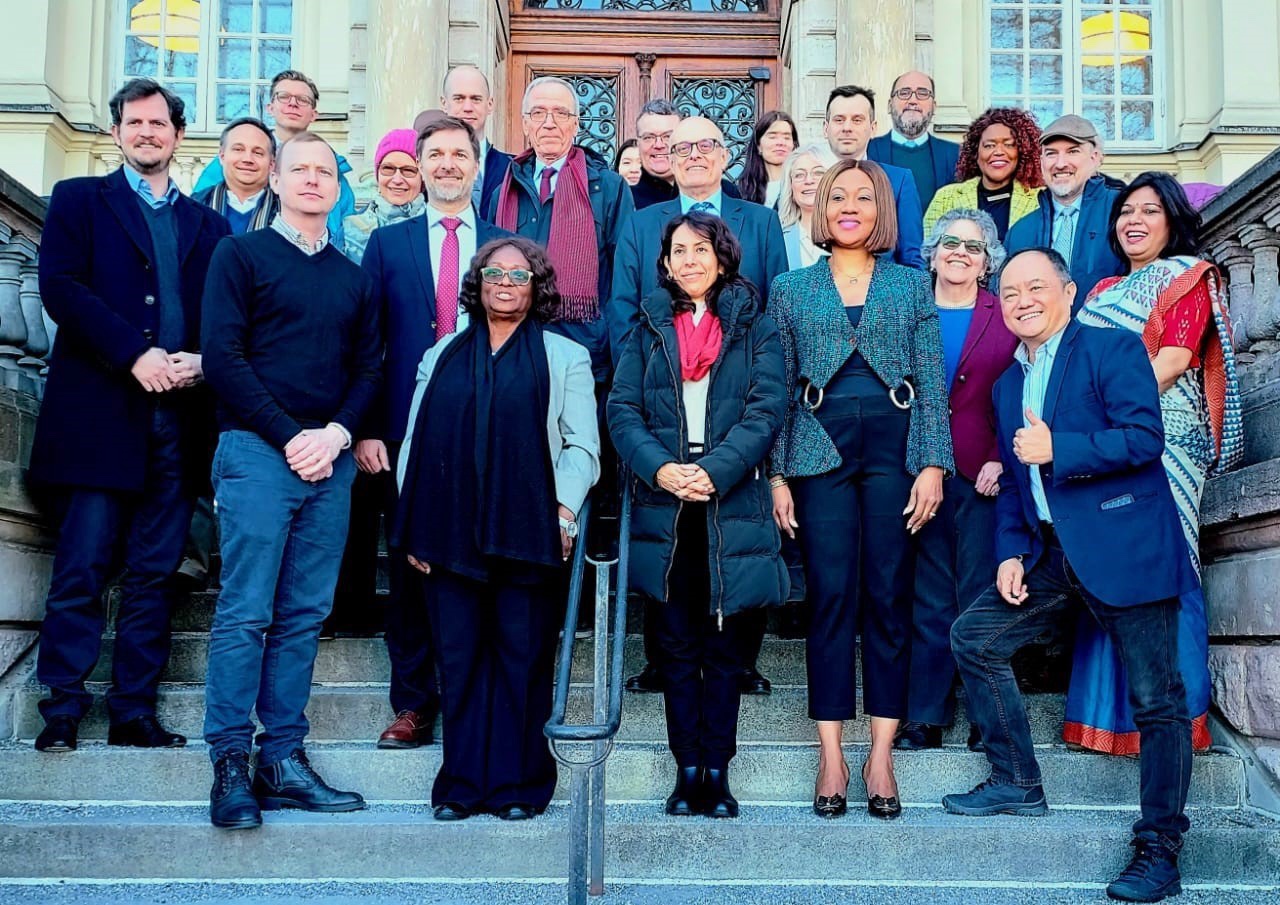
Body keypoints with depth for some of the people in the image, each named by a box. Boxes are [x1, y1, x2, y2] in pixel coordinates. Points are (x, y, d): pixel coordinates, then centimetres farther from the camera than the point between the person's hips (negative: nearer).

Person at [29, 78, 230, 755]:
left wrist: (200, 360, -9)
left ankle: (134, 712, 9)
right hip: (99, 412, -3)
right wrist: (134, 354, -14)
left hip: (178, 414, 3)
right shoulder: (79, 200, 11)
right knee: (83, 567, -4)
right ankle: (63, 711, 4)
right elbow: (60, 286, -4)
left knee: (154, 573, 4)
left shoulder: (206, 224, 19)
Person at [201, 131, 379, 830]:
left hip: (330, 457, 4)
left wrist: (337, 433, -5)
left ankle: (284, 760, 7)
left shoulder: (353, 278, 18)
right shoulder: (241, 255, 5)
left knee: (305, 615, 3)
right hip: (258, 451, -4)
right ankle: (230, 766, -1)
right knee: (245, 612, -7)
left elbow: (368, 369, 14)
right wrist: (288, 438, -11)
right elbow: (223, 357, -4)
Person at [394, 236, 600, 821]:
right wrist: (412, 523, 5)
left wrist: (565, 507, -11)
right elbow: (414, 442, 13)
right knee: (458, 657, 3)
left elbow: (581, 445, 4)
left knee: (522, 656, 0)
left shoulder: (565, 358, 11)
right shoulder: (443, 356, 18)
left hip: (527, 532, -2)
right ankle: (463, 784, 11)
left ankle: (518, 784, 8)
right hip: (450, 533, 2)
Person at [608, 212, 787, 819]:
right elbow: (622, 410, 3)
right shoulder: (648, 329, 13)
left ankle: (717, 771, 9)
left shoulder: (753, 327, 7)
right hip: (662, 507, 2)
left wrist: (715, 470, -17)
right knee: (677, 645, 4)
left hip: (731, 505, -1)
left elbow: (766, 410, -4)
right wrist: (660, 468, -14)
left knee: (722, 644, 2)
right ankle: (687, 769, 10)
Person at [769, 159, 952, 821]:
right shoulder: (790, 289, 12)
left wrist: (933, 463, -3)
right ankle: (830, 758, 3)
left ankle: (881, 755, 6)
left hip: (895, 448, 0)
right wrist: (777, 474, 2)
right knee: (831, 594, -3)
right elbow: (778, 389, 9)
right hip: (820, 449, 0)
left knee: (888, 595, -1)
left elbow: (933, 383, 7)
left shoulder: (911, 285, 11)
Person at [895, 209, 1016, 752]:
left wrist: (1000, 461, -11)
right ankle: (924, 717, 10)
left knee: (981, 598, 0)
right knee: (928, 600, 5)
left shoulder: (1006, 317, 6)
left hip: (982, 477, -1)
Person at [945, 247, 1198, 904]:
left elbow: (1145, 437, -16)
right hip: (1050, 555, 8)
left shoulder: (1112, 349, -4)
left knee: (1156, 699, -4)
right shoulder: (1009, 383, 18)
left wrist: (1056, 448, -17)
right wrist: (1012, 553, 6)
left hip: (1123, 549, -7)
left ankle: (1159, 849, 6)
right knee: (972, 637, 5)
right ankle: (1016, 784, 16)